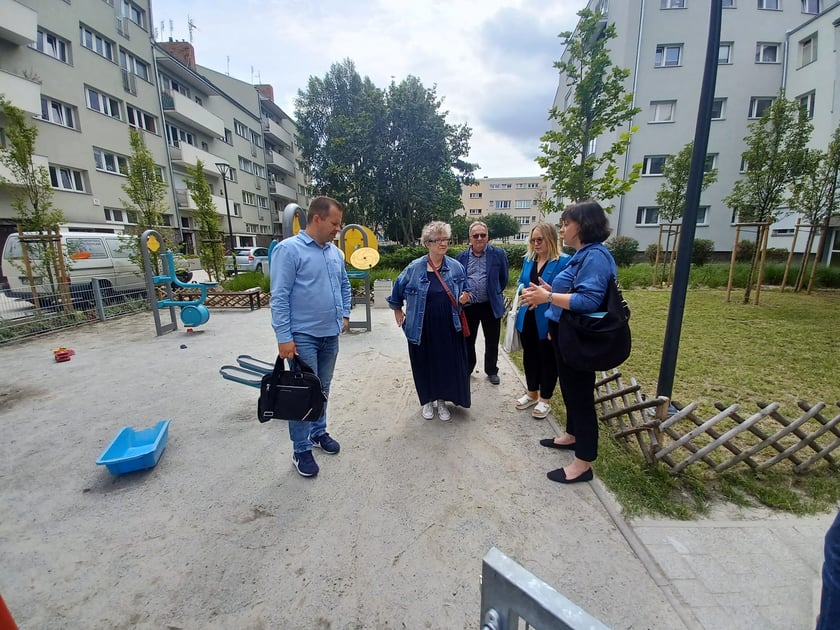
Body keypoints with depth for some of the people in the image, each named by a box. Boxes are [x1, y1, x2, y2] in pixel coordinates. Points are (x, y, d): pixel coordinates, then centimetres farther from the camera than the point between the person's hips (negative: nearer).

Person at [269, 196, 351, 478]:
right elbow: (279, 296, -15)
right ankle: (301, 450, 18)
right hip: (303, 337, -6)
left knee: (323, 389, 18)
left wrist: (344, 314, 13)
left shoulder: (334, 252, 8)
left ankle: (319, 432, 36)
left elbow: (344, 284, 22)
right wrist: (283, 337, -17)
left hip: (331, 335, 7)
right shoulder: (289, 249, -13)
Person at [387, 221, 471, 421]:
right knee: (425, 365, 11)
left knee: (447, 364, 8)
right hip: (422, 329, -1)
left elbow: (466, 289, 17)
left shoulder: (456, 267, 0)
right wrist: (397, 310, 13)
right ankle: (428, 401, 34)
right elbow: (398, 288, 8)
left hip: (449, 328, 2)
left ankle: (441, 401, 30)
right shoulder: (415, 267, -7)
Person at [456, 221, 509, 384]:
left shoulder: (498, 254, -4)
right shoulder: (462, 256, 2)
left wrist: (494, 295, 8)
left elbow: (503, 279, 4)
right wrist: (460, 296, -8)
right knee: (467, 340, 14)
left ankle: (491, 371, 32)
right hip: (468, 305, 2)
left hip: (491, 306, -1)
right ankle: (467, 369, 34)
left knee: (492, 342, 12)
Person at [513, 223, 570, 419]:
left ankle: (545, 399, 27)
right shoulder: (528, 259, 9)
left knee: (548, 359, 9)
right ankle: (532, 393, 37)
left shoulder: (564, 261, -12)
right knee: (529, 356, 18)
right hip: (527, 319, 7)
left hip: (548, 321, -6)